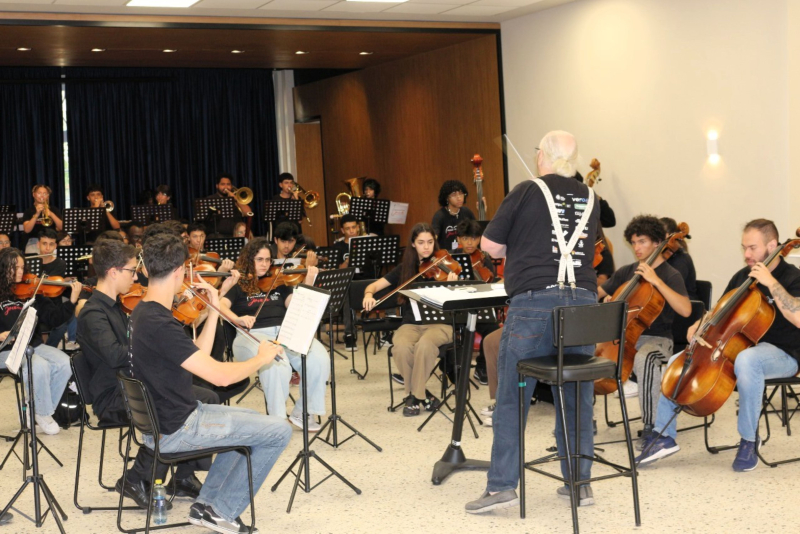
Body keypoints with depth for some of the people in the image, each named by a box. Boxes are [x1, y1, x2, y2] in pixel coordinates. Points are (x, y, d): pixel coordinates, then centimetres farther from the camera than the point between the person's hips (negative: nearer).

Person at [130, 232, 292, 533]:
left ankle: (206, 503, 22)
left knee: (251, 421, 27)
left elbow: (197, 360, 11)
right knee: (278, 431, -4)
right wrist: (261, 358, -11)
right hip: (175, 431, -10)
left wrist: (213, 314, 7)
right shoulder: (159, 325, -27)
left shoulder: (143, 313, 5)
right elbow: (220, 375, -28)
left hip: (162, 418, 10)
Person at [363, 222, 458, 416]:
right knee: (401, 347, -32)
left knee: (425, 345, -36)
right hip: (411, 324, 2)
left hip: (439, 323, -2)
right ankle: (422, 394, -9)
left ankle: (415, 395, -15)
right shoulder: (405, 268, 11)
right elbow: (375, 285, 10)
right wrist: (368, 294, -13)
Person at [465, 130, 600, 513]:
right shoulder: (589, 199, 12)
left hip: (534, 302, -5)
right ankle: (580, 483, 18)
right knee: (576, 397, 11)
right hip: (582, 301, 5)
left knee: (512, 398, 3)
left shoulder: (528, 192, -1)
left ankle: (502, 486, 4)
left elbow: (490, 246, 2)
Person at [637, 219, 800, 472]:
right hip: (738, 346, 7)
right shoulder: (742, 276, 10)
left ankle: (749, 440, -25)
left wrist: (772, 283, -29)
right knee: (676, 362, -8)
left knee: (746, 360, -43)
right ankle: (665, 435, -3)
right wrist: (700, 325, 0)